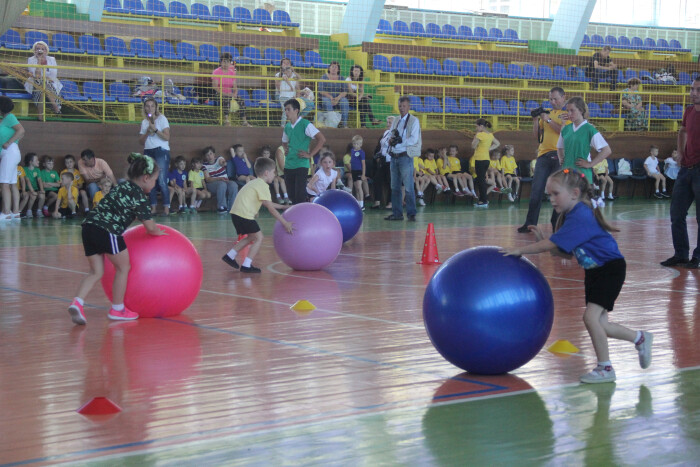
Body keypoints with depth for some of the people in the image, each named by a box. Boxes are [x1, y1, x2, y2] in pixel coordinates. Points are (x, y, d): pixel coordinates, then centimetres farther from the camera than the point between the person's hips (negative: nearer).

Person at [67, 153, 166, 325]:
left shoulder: (123, 187, 24)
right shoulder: (138, 195, -1)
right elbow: (150, 227, -3)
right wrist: (158, 232, 19)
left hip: (89, 225, 8)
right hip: (107, 230, -8)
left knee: (96, 272, 15)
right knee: (123, 267, 12)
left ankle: (77, 303, -6)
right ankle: (117, 309, 21)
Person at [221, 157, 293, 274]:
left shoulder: (255, 183, 22)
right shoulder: (263, 186, -10)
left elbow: (268, 203, 30)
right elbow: (271, 209, -13)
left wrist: (283, 207, 34)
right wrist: (285, 223, -12)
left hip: (237, 213, 10)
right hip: (245, 215, -10)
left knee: (251, 237, 23)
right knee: (258, 238, -2)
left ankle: (229, 256, 26)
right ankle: (246, 265, -4)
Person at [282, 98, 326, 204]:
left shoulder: (305, 125, -9)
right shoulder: (287, 127, 12)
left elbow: (322, 139, -14)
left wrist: (310, 155, -13)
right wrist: (285, 148, 11)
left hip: (301, 165, -7)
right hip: (288, 166, 7)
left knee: (300, 196, -11)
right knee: (292, 195, 11)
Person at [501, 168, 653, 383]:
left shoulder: (580, 217, -24)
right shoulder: (573, 216, 7)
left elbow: (551, 245, -26)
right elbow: (566, 253, 8)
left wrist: (520, 251, -19)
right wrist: (543, 239, -4)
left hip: (610, 268, -10)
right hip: (594, 271, 10)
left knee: (591, 317, -16)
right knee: (598, 322, 11)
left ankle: (605, 368, -3)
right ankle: (640, 338, 32)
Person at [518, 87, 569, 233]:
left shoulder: (567, 114, 2)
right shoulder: (546, 113, 19)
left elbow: (564, 131, -13)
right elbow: (536, 135, 18)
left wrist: (548, 120, -13)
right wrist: (535, 120, 3)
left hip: (559, 155, -5)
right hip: (543, 154, 5)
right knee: (536, 189, -1)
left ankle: (557, 223, 7)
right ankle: (530, 223, 1)